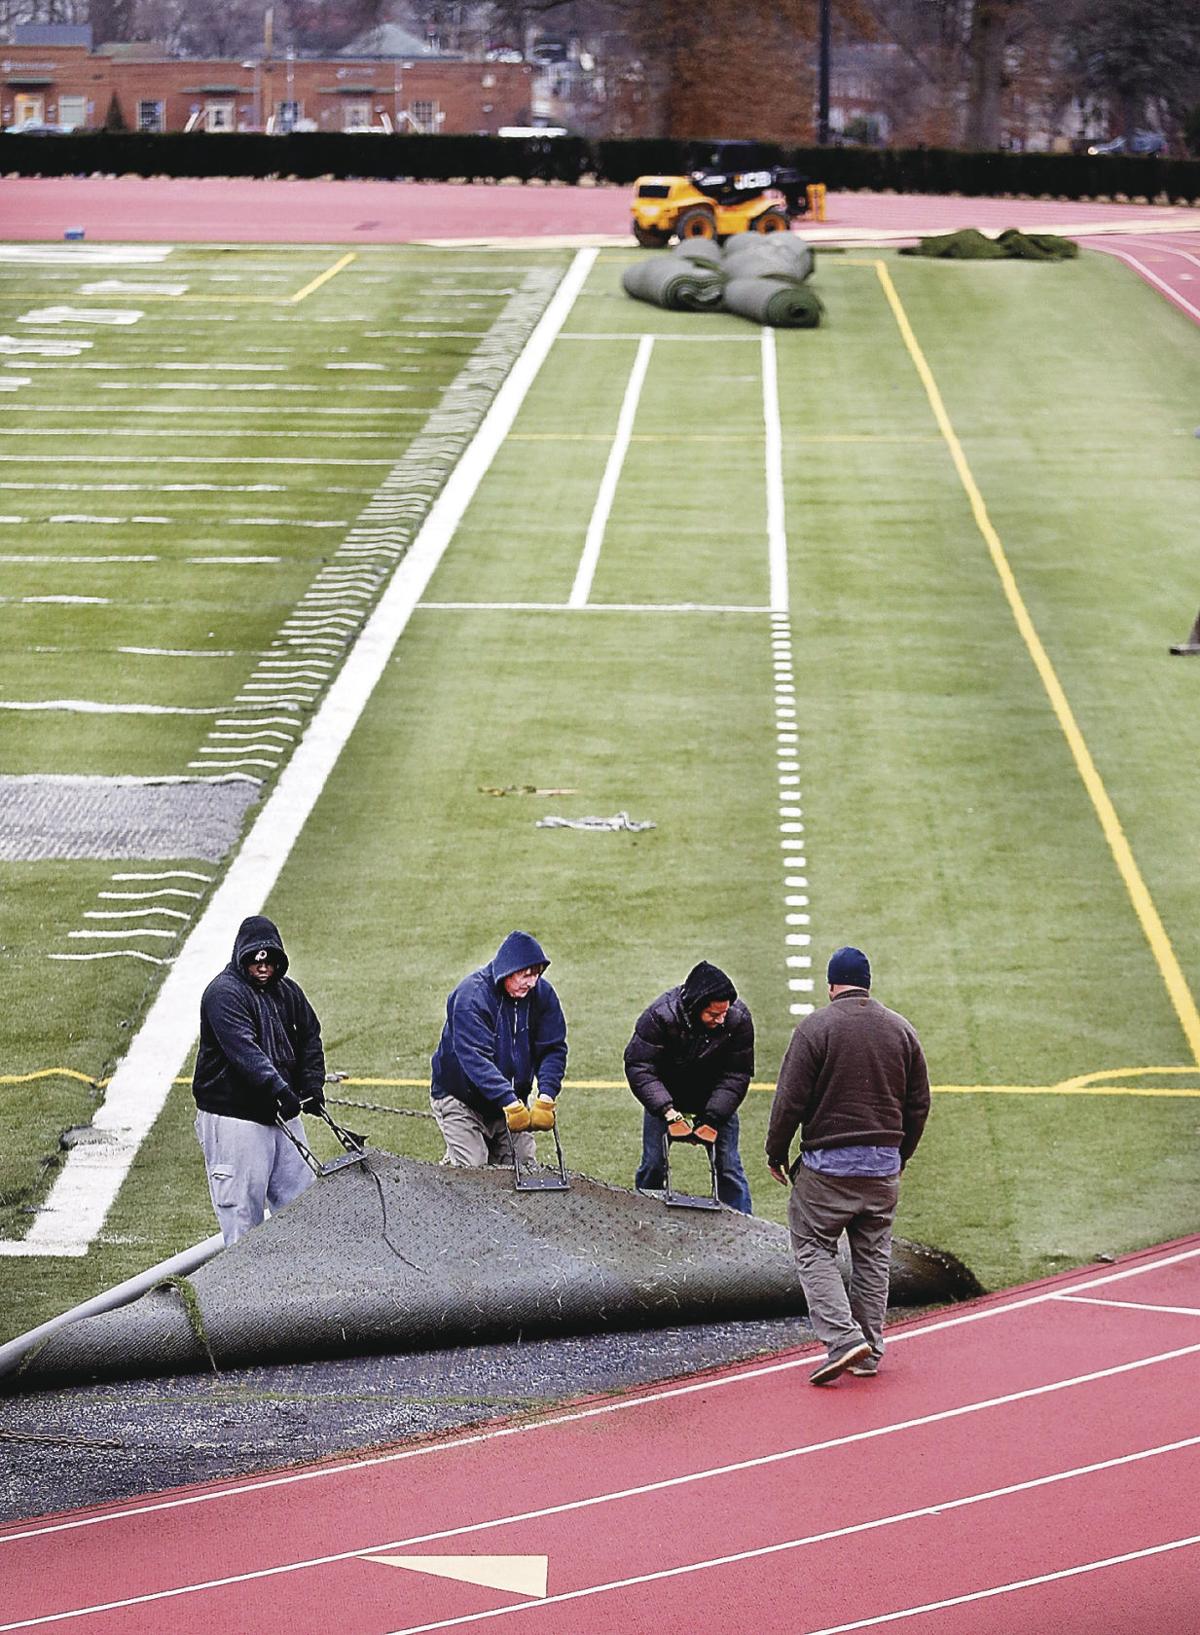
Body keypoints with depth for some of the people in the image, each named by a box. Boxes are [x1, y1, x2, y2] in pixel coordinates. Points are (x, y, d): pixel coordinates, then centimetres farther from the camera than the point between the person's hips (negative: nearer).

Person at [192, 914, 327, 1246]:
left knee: (300, 1196, 10)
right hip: (233, 1115, -7)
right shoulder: (224, 992, -13)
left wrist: (312, 1085, 0)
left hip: (282, 1113, 7)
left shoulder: (287, 991, 11)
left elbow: (310, 1038, 17)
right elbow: (243, 1049, -26)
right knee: (242, 1206, -4)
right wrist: (278, 1088, -35)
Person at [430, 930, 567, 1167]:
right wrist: (510, 1103, -42)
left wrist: (546, 1098, -25)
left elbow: (553, 1049, -8)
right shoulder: (471, 995, -25)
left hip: (512, 1096, 5)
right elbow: (475, 1058, -33)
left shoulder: (542, 994, -8)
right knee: (471, 1170, -14)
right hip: (460, 1098, -5)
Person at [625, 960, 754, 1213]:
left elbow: (737, 1074, -16)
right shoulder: (660, 1015, -30)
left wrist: (713, 1118, -26)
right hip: (665, 1097, -1)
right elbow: (638, 1067, -27)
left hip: (716, 1100, 1)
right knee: (653, 1164, 0)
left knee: (728, 1165, -5)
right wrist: (668, 1112, -37)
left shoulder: (738, 1019, -24)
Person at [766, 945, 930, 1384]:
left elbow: (790, 1099, -10)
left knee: (813, 1249, 3)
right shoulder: (901, 1029, 7)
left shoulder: (815, 1027, -8)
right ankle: (870, 1352, 16)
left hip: (828, 1163, -5)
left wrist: (776, 1152, 1)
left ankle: (842, 1336, -13)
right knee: (873, 1256, 13)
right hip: (884, 1166, 5)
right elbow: (919, 1102, 11)